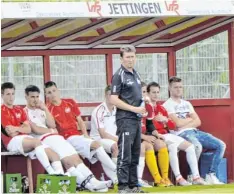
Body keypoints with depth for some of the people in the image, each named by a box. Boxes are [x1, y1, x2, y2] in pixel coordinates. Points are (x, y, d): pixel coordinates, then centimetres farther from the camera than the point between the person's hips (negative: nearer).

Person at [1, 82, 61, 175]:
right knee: (36, 142, -36)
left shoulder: (19, 110, 20)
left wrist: (17, 129, -4)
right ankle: (51, 172, -47)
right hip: (13, 142, -8)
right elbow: (11, 133, -10)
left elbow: (28, 130, 10)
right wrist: (22, 128, 4)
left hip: (26, 139, 8)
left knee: (53, 154, -13)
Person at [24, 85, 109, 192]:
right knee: (67, 159, -23)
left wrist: (45, 109, 4)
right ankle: (85, 182, -30)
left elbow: (52, 125, 11)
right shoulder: (25, 112, 3)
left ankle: (90, 180, -25)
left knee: (74, 156, -12)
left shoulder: (41, 110, 25)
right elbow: (35, 130, -8)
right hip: (43, 140, -7)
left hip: (55, 137, 7)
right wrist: (51, 130, 5)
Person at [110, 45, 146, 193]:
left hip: (137, 119, 8)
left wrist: (144, 99, 8)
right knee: (124, 155, -7)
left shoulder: (136, 75, 15)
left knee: (135, 154, 11)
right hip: (125, 119, -8)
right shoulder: (119, 76, -8)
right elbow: (114, 100, -14)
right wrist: (134, 108, -15)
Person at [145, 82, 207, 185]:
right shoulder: (146, 107, -2)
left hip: (167, 135, 9)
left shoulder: (161, 108, 23)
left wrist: (165, 119, -3)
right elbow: (147, 124, -16)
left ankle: (196, 177, -9)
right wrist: (157, 134, -28)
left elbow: (172, 126, 18)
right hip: (155, 137, -8)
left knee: (190, 146, -5)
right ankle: (178, 178, -37)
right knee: (172, 146, -35)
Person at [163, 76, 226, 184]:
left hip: (195, 131, 8)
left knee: (221, 145, -8)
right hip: (181, 134, -8)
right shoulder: (167, 105, 1)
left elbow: (198, 122, 12)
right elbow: (177, 123, -12)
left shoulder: (187, 104, 23)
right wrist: (190, 119, 5)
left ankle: (211, 175, -10)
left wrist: (185, 124, -6)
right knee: (197, 146, -38)